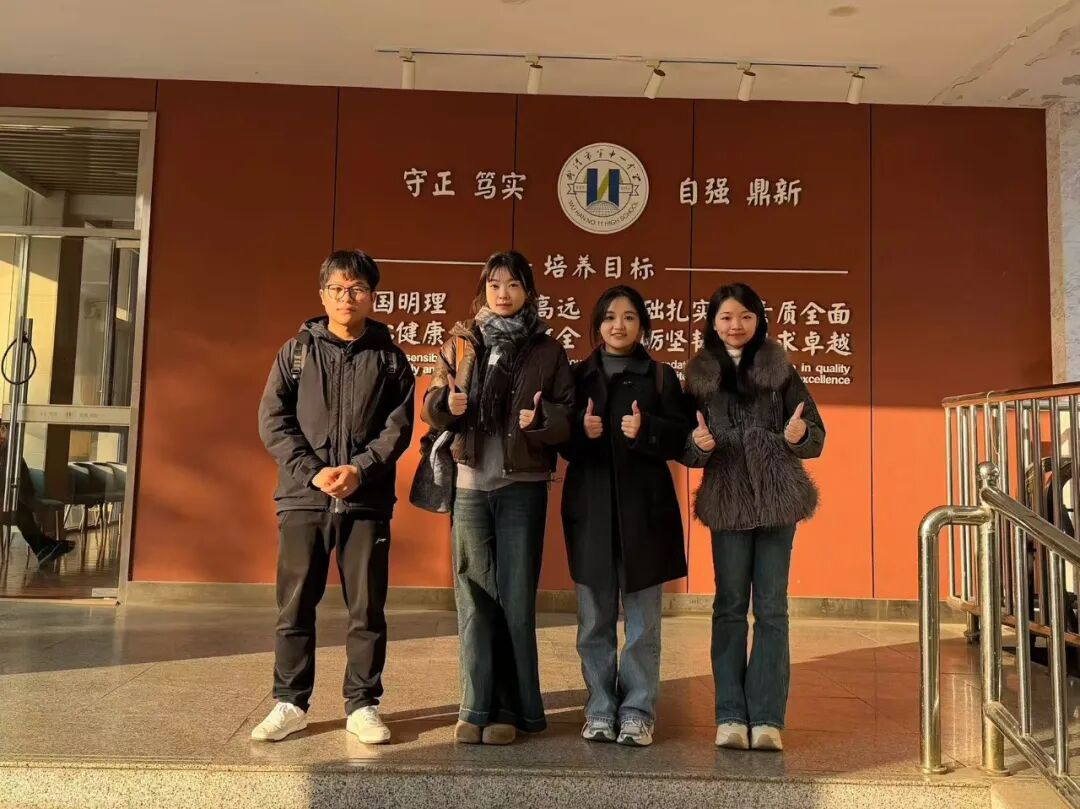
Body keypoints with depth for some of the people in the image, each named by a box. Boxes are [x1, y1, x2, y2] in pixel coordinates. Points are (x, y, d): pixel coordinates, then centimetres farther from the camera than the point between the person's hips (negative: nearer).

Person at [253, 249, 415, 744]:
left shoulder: (389, 357, 7)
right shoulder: (297, 352, 8)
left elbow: (398, 427, 0)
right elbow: (273, 421, 1)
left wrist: (360, 469, -15)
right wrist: (313, 471, -11)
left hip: (367, 501, 0)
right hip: (302, 497, 1)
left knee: (367, 609, 5)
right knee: (295, 605, 7)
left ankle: (362, 706, 18)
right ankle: (290, 703, 22)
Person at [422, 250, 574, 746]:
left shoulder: (547, 351, 5)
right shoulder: (461, 343, 10)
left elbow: (567, 416, 2)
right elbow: (431, 408, 7)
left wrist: (541, 418, -19)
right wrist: (448, 402, -15)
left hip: (523, 487, -2)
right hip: (469, 485, 2)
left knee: (516, 598, 2)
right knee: (474, 597, 4)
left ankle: (509, 708, 13)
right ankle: (477, 707, 13)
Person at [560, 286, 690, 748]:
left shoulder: (661, 377, 6)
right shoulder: (578, 376, 9)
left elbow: (681, 441, -1)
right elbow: (561, 443, 6)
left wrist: (645, 430, -19)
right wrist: (582, 430, -15)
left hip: (644, 510, -1)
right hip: (590, 509, 1)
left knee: (643, 619, 5)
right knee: (594, 620, 8)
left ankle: (637, 713, 17)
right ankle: (600, 710, 21)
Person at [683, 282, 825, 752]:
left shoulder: (779, 370, 5)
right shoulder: (698, 375, 7)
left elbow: (817, 435, 4)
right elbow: (684, 449, 8)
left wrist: (799, 435, -18)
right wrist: (698, 445, -14)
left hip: (777, 499, 0)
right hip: (727, 501, 1)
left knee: (772, 608, 1)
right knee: (729, 606, 4)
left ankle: (767, 718, 7)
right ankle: (730, 716, 9)